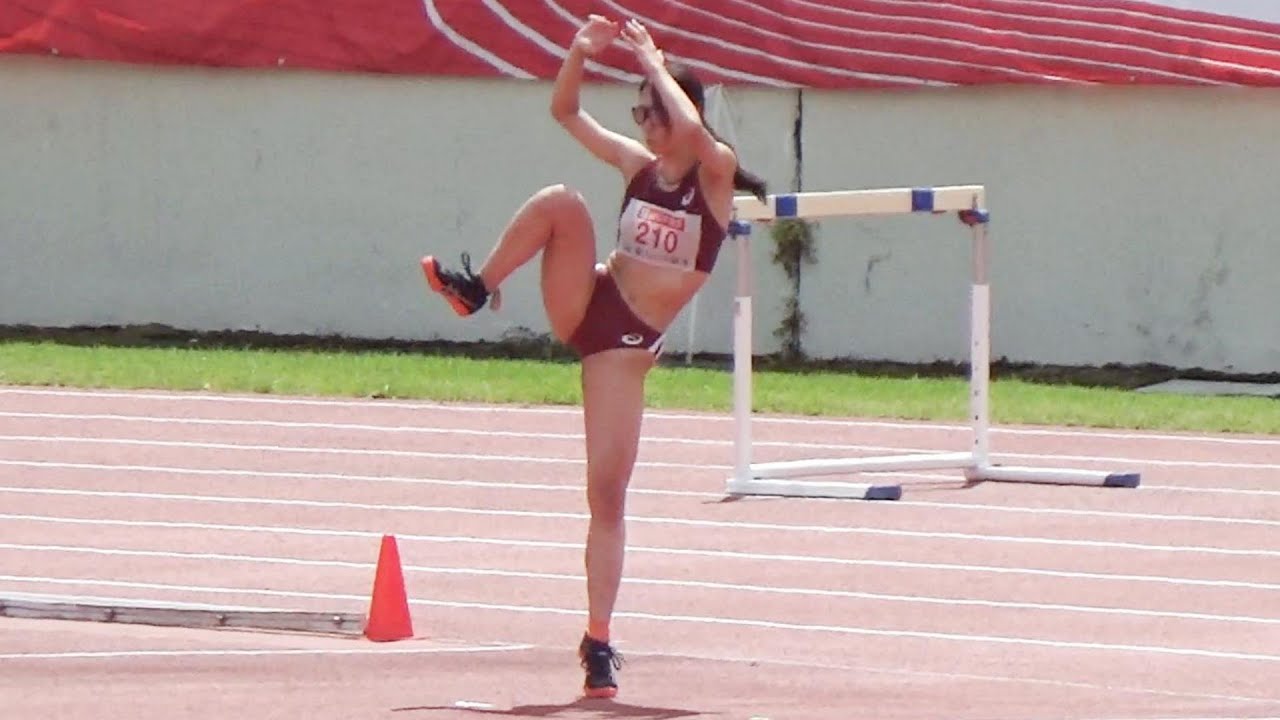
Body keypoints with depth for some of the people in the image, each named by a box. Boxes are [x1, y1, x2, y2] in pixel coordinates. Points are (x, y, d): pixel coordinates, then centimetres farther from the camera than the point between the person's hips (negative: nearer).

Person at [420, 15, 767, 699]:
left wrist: (653, 62, -19)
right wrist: (580, 52, -3)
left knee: (609, 489, -10)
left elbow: (693, 130, -27)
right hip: (584, 305, 4)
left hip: (630, 342, -4)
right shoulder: (640, 166, 10)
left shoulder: (716, 174, -4)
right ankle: (477, 288, -13)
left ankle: (599, 643, -5)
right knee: (561, 201, -22)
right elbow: (566, 112, 14)